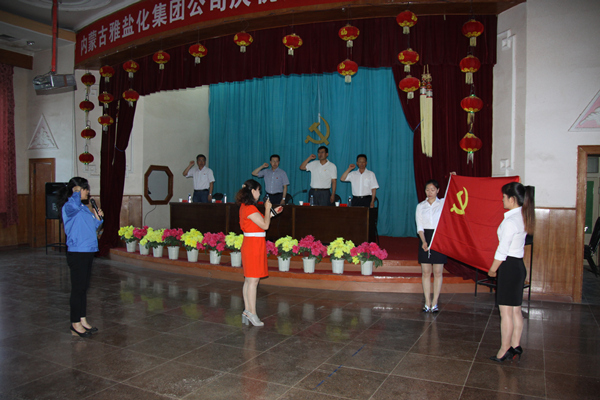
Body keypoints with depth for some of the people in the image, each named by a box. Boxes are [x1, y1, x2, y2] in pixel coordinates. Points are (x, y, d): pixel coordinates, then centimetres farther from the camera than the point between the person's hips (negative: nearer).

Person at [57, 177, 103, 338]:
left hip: (88, 251, 9)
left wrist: (98, 219, 5)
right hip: (77, 253, -9)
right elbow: (74, 205, -38)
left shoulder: (84, 208, 15)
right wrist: (76, 192, -22)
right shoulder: (69, 207, -12)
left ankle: (83, 320, 25)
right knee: (78, 289, -1)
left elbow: (92, 227, 22)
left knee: (84, 288, 15)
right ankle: (76, 325, 11)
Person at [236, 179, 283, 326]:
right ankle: (252, 314, 1)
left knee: (248, 280, 13)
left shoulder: (245, 207, 14)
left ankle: (247, 311, 19)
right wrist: (267, 209, -6)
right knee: (253, 280, -5)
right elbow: (265, 225, -16)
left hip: (251, 244, 10)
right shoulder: (250, 208, -17)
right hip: (254, 245, -10)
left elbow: (261, 221, 22)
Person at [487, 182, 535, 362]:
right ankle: (515, 346, 23)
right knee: (516, 310, 15)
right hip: (519, 265, 9)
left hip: (509, 267, -9)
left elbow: (502, 251, -17)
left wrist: (492, 270, -6)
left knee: (506, 312, 0)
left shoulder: (510, 221, -20)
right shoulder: (523, 217, 8)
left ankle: (505, 350, 9)